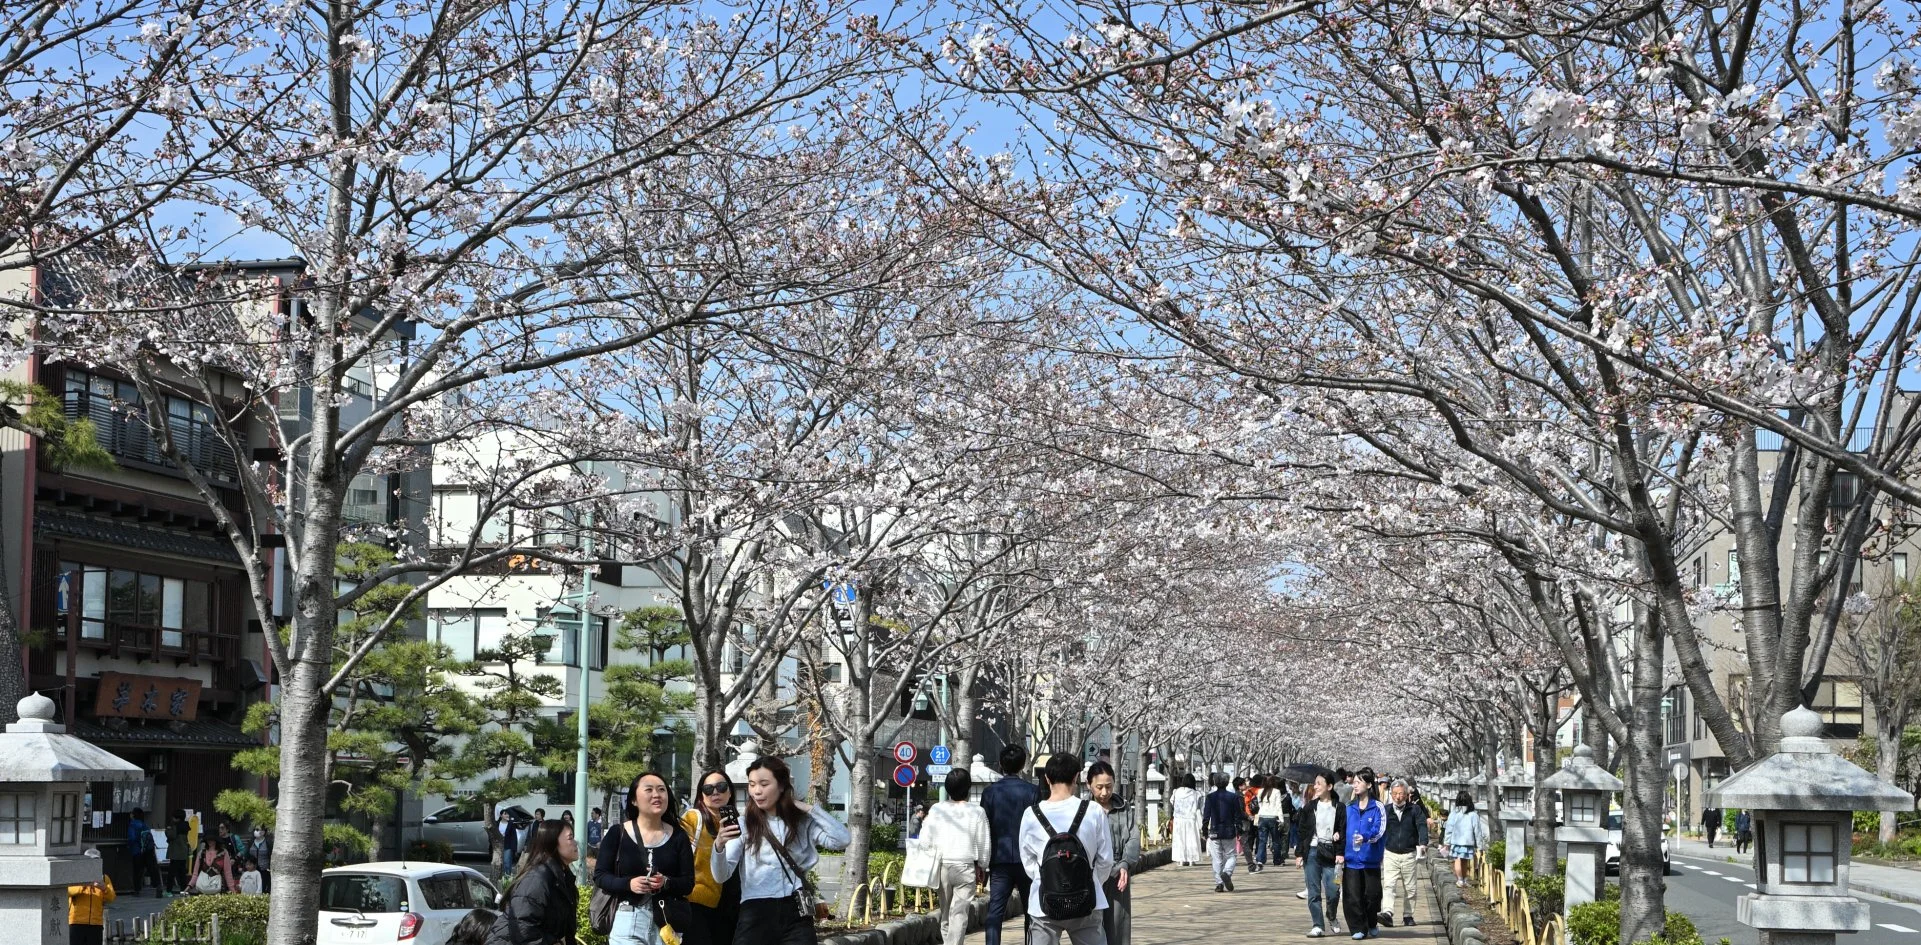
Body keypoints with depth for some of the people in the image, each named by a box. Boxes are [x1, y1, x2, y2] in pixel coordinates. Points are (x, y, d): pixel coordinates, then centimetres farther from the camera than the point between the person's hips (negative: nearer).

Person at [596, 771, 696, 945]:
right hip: (627, 922, -2)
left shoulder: (678, 836, 5)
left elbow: (688, 883, 3)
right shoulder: (617, 834, 0)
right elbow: (600, 876, 1)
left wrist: (666, 883, -18)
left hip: (666, 922, 2)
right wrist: (628, 884, -17)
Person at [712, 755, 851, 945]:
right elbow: (722, 874, -6)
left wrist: (808, 808, -1)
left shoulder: (802, 823, 9)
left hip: (796, 915, 1)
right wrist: (719, 845, -27)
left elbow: (841, 839, -6)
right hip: (756, 915, -1)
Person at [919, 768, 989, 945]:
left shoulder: (936, 809, -2)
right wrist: (981, 867, 16)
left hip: (941, 866, 2)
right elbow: (984, 844, 1)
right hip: (965, 866, -2)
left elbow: (925, 841, -2)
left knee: (945, 910, 16)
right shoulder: (977, 812, -5)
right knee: (959, 912, -3)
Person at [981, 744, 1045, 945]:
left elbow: (984, 828, 3)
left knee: (995, 912, -2)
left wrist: (982, 863, 10)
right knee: (1031, 912, 9)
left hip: (999, 860, 1)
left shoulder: (990, 792, 0)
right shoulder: (1033, 791, -3)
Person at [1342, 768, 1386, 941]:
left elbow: (1379, 829, -14)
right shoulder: (1349, 807, 10)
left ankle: (1372, 925, 26)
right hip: (1351, 859, 3)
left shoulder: (1377, 807, -3)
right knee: (1352, 896, -2)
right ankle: (1358, 928, 7)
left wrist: (1365, 837, -33)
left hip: (1371, 859, -3)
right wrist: (1340, 853, 10)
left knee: (1372, 894, 4)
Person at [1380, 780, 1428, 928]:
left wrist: (1423, 843, -29)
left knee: (1409, 888, 7)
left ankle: (1408, 915, 18)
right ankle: (1388, 913, -24)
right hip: (1390, 854, 0)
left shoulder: (1415, 810, 1)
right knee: (1389, 885, -14)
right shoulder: (1386, 810, 5)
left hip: (1409, 854, 0)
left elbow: (1422, 826, -11)